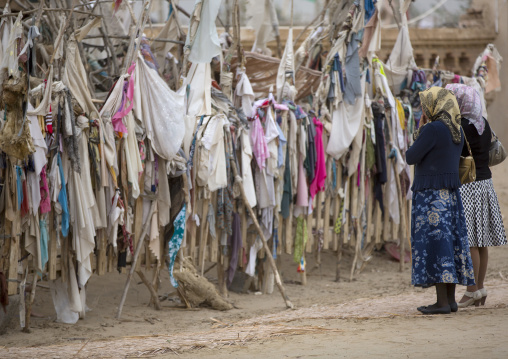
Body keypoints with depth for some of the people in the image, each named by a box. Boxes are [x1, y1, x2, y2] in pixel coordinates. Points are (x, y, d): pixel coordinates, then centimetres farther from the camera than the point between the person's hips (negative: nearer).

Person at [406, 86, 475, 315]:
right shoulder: (456, 131, 11)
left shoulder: (432, 129, -16)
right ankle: (450, 299, 13)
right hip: (450, 193, 9)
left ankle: (442, 302, -10)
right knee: (450, 242, 10)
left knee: (433, 244, -7)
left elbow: (411, 157, -13)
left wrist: (417, 139, 1)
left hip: (431, 194, -9)